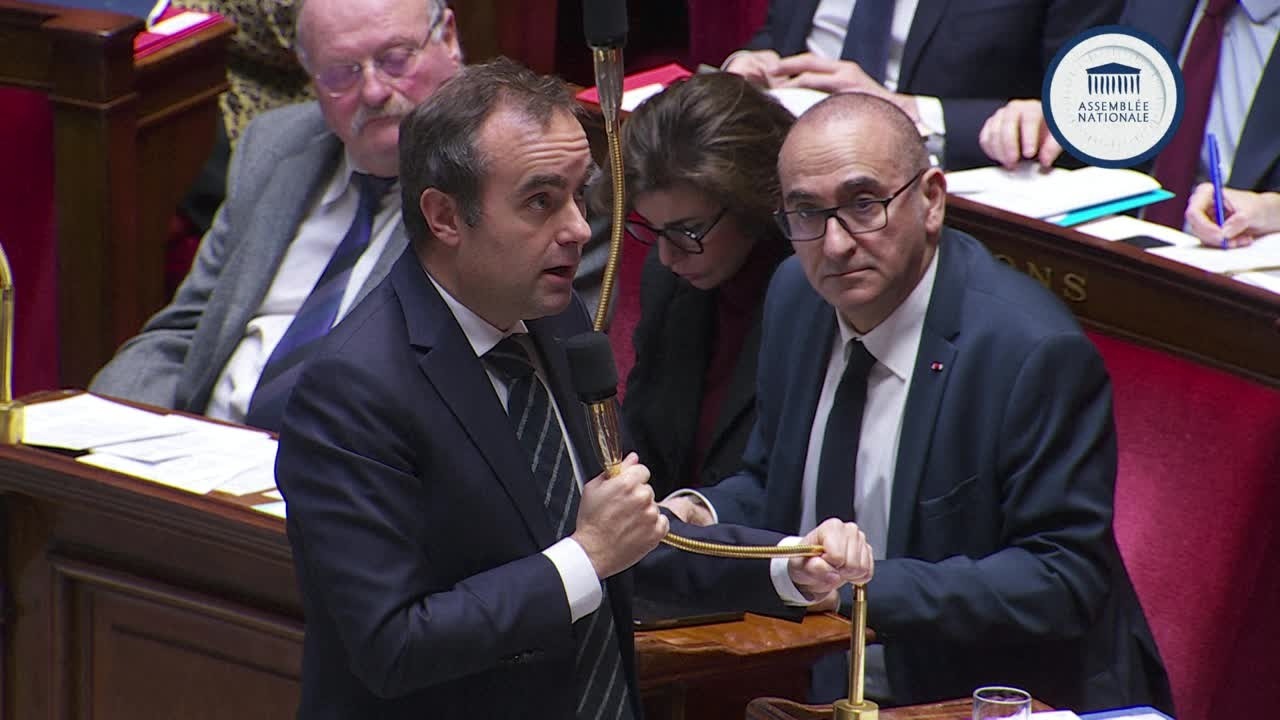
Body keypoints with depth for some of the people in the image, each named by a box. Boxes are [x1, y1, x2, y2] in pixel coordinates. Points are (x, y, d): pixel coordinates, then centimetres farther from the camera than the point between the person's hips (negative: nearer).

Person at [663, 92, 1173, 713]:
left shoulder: (1036, 353, -19)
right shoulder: (798, 296, 4)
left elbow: (1063, 581, -19)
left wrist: (861, 585, -26)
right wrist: (705, 516, -5)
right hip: (821, 686, 8)